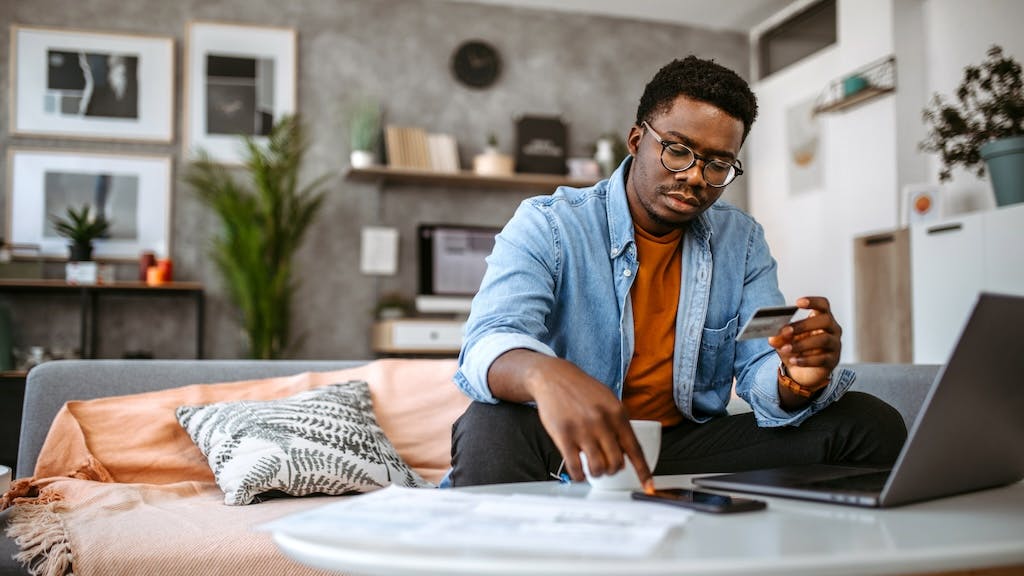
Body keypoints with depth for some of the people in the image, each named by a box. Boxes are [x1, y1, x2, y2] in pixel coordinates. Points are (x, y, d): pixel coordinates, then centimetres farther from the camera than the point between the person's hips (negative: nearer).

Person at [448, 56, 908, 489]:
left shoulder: (742, 243, 7)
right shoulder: (546, 227, -8)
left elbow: (762, 370, -1)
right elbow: (490, 343, -25)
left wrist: (797, 381, -28)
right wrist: (545, 374, -51)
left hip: (692, 447, 4)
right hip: (574, 450, -3)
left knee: (870, 424, -12)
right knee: (493, 429, -38)